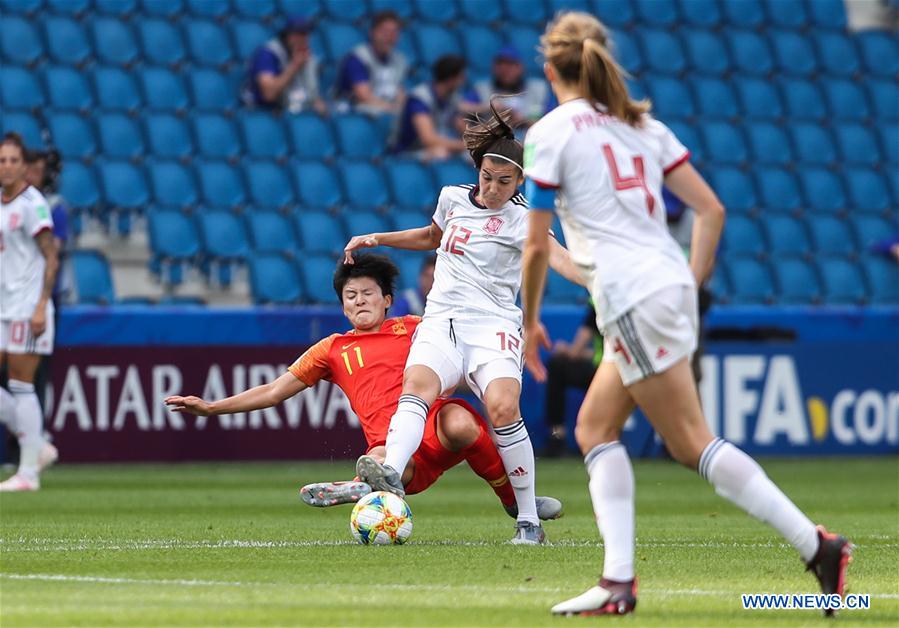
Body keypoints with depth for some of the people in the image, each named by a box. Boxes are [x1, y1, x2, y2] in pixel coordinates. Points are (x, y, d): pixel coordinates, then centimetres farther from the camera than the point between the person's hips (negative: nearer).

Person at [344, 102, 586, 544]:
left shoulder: (518, 220, -2)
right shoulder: (453, 197, 14)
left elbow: (555, 256, -22)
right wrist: (377, 239, 29)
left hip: (493, 326, -4)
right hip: (440, 322, 4)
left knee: (502, 408, -28)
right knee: (417, 385, -29)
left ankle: (529, 520, -16)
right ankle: (390, 474, -54)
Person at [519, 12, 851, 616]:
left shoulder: (549, 134, -3)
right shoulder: (642, 125, 16)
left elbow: (537, 247, -3)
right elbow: (712, 210, 11)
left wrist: (530, 321, 10)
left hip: (630, 295, -8)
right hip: (671, 284, 8)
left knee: (693, 442, -5)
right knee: (594, 428, 14)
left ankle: (817, 545, -12)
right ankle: (618, 582, 5)